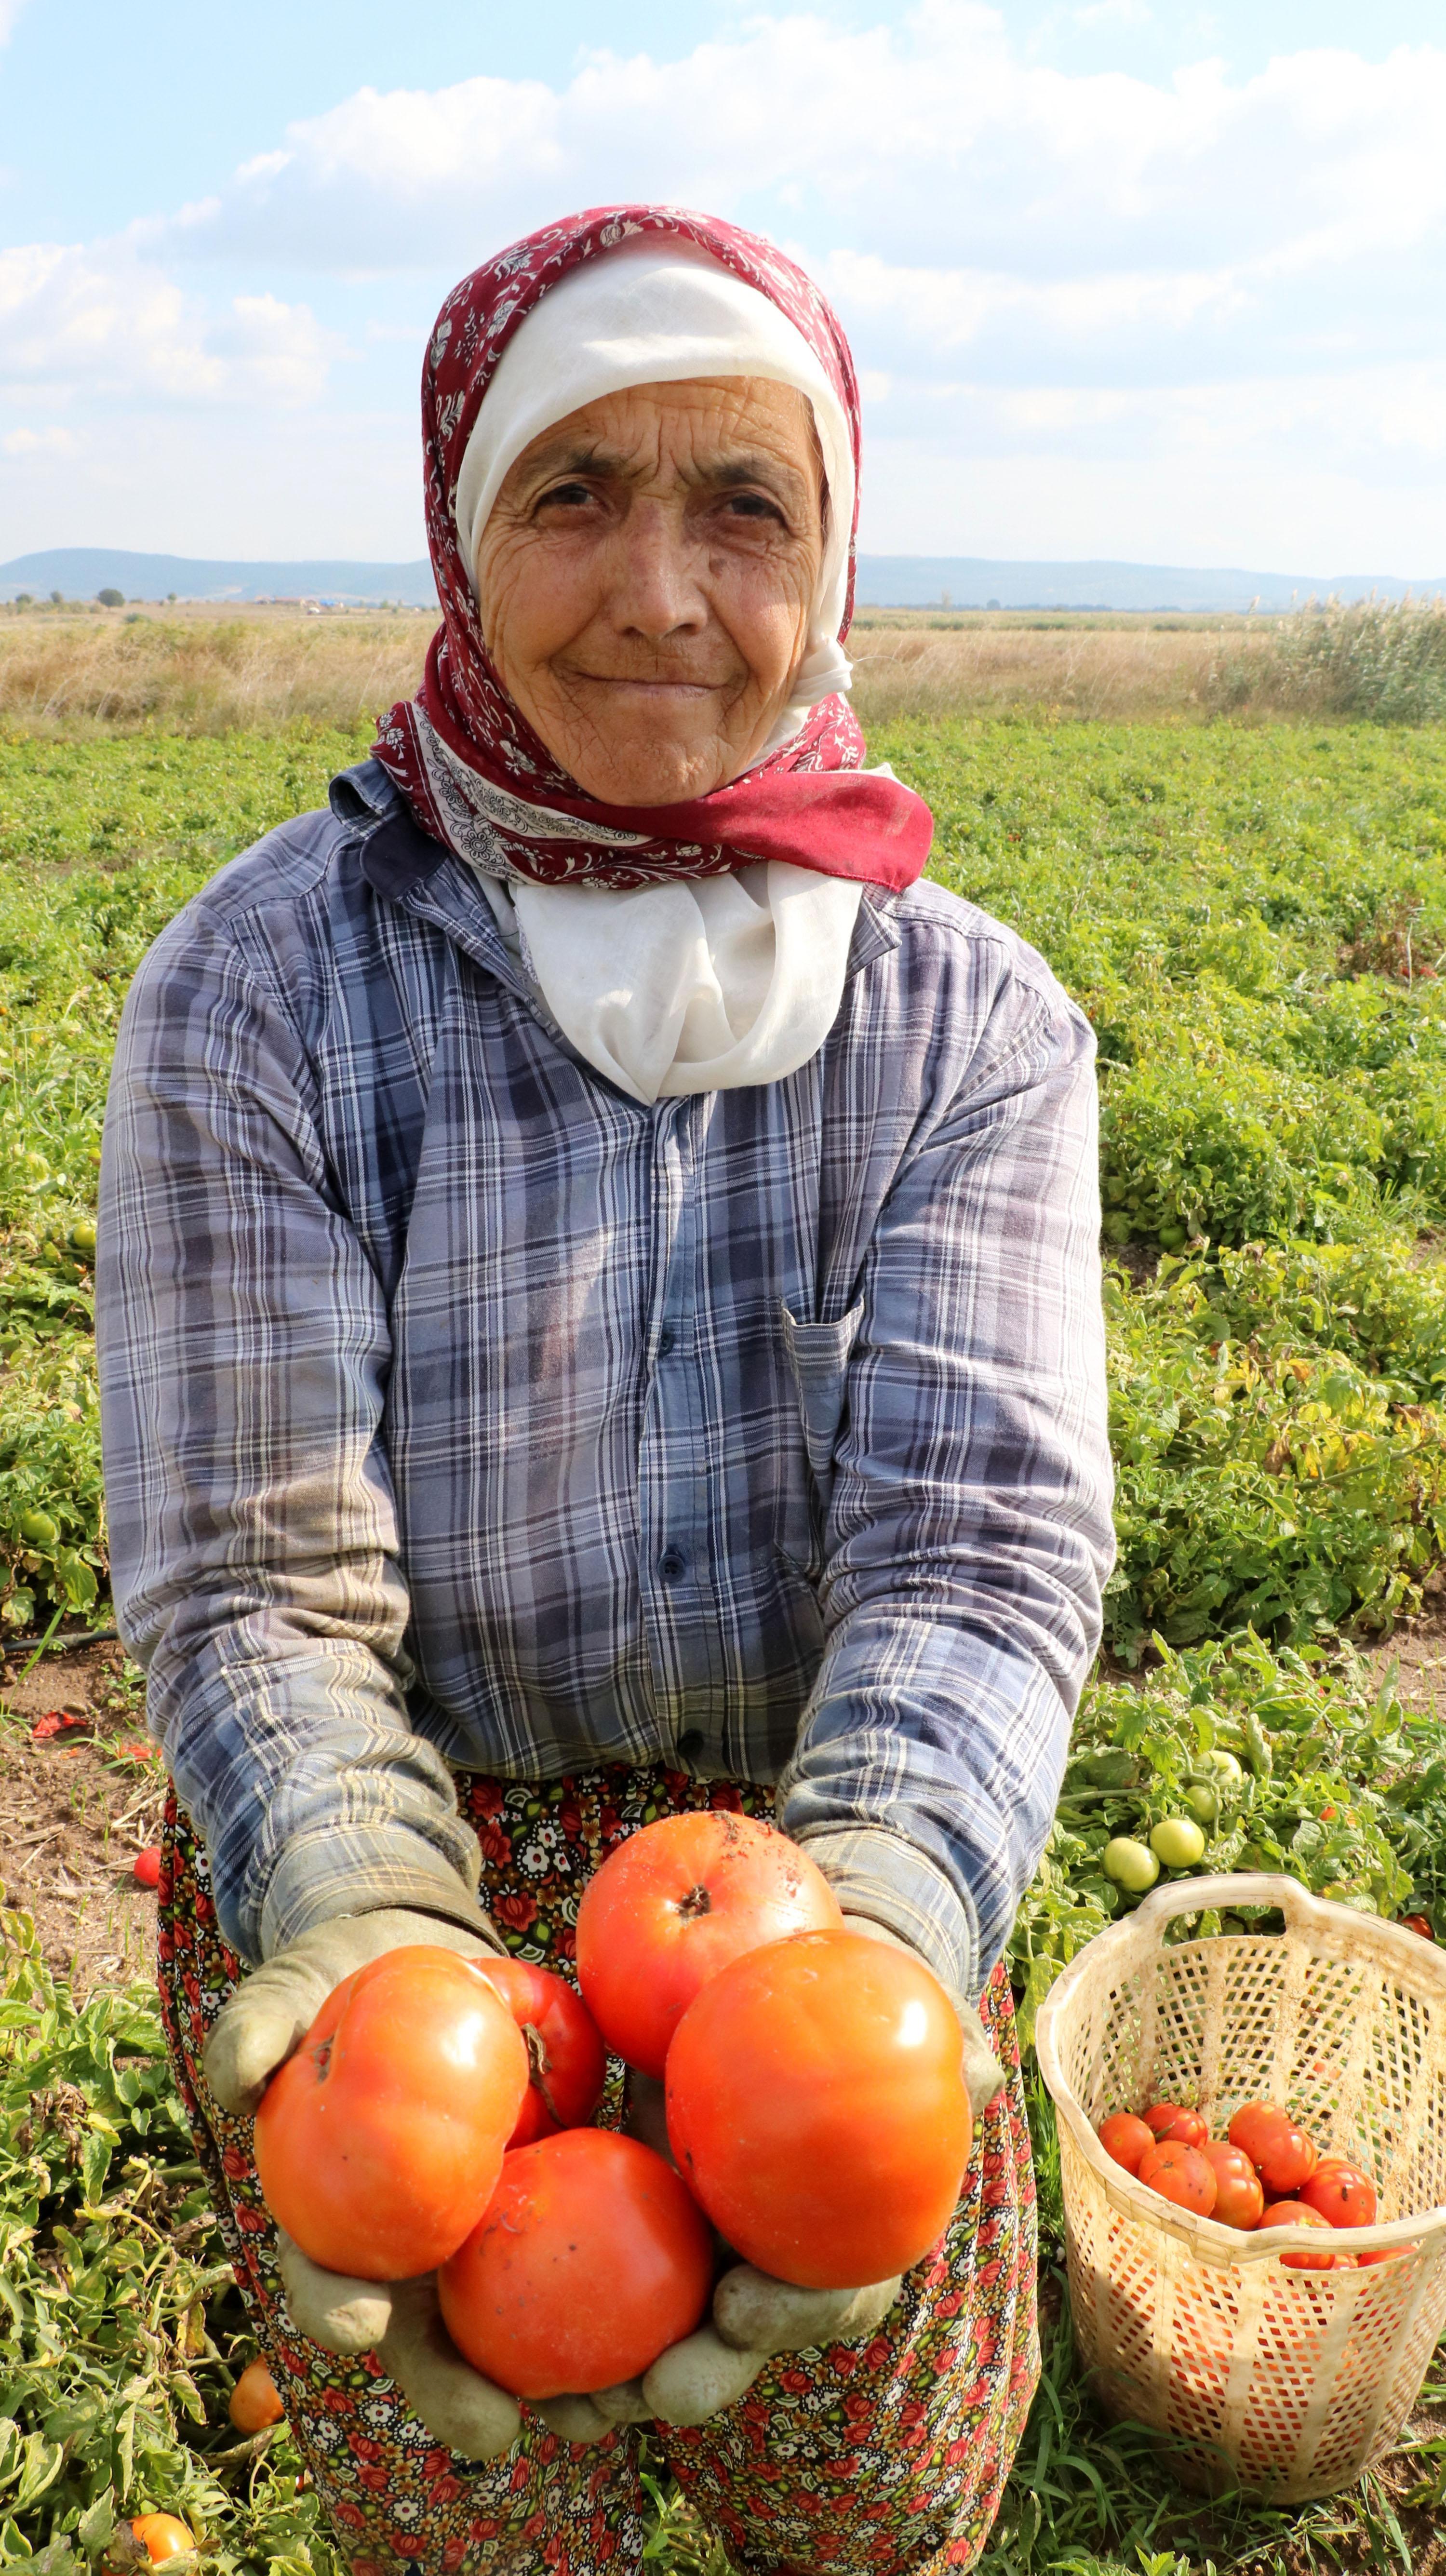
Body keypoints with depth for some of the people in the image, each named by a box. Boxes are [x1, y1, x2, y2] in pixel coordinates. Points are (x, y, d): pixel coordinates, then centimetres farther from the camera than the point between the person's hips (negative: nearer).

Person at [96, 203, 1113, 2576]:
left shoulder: (972, 1017, -9)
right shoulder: (261, 985, -14)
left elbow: (981, 1534, -19)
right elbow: (254, 1577, -17)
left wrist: (879, 1916, -38)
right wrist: (367, 1923, -36)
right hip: (401, 1878, -1)